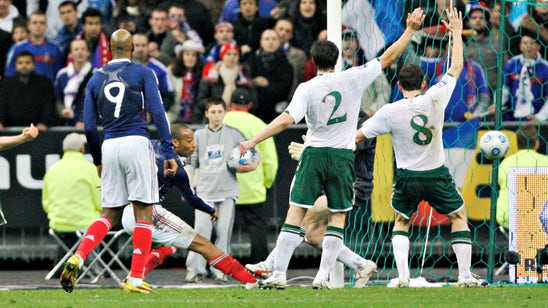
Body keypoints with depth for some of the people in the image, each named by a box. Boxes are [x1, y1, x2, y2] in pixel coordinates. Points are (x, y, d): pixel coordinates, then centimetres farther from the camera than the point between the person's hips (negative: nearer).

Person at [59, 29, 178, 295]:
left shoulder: (96, 79, 13)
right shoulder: (143, 74, 3)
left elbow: (89, 127, 12)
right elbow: (158, 113, -6)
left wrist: (98, 161, 23)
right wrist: (169, 153, -6)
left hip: (110, 146, 4)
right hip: (137, 143, -4)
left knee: (109, 214, 12)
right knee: (143, 212, 1)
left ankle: (77, 259, -10)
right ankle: (135, 279, -5)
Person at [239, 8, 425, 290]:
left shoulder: (306, 89, -5)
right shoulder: (353, 78, -1)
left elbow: (286, 120, -16)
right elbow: (387, 58, 5)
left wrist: (253, 140, -15)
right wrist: (411, 29, 14)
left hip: (314, 153, -1)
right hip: (343, 155, 1)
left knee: (296, 212, -1)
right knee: (337, 216, 7)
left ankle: (279, 275, -6)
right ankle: (323, 276, -3)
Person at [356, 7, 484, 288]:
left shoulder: (390, 112, -11)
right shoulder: (434, 99, -11)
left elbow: (358, 136, -5)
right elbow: (456, 67, 1)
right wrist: (456, 33, 13)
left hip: (407, 178, 0)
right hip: (436, 175, 0)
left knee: (401, 222, 20)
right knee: (459, 217, 18)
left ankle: (403, 276, 2)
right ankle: (465, 275, 12)